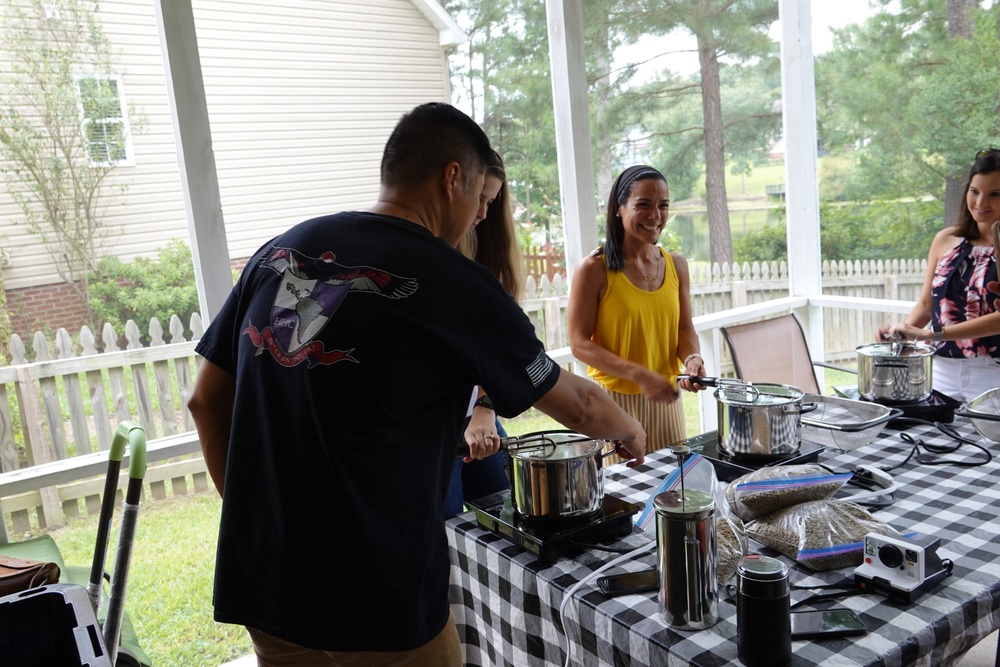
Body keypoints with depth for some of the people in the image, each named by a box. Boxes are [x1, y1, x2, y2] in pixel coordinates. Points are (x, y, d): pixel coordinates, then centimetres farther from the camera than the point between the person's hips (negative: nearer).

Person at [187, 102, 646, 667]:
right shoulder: (454, 283, -12)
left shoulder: (279, 254, 2)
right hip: (378, 610, -5)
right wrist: (630, 431, 19)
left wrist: (257, 514, 14)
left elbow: (206, 401, 6)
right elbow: (574, 406, -1)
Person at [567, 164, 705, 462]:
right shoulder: (594, 269, -11)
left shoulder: (676, 264, 5)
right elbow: (579, 344, -13)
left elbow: (685, 328, 12)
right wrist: (639, 374, -21)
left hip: (665, 400, 5)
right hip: (615, 401, -5)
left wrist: (691, 358, -10)